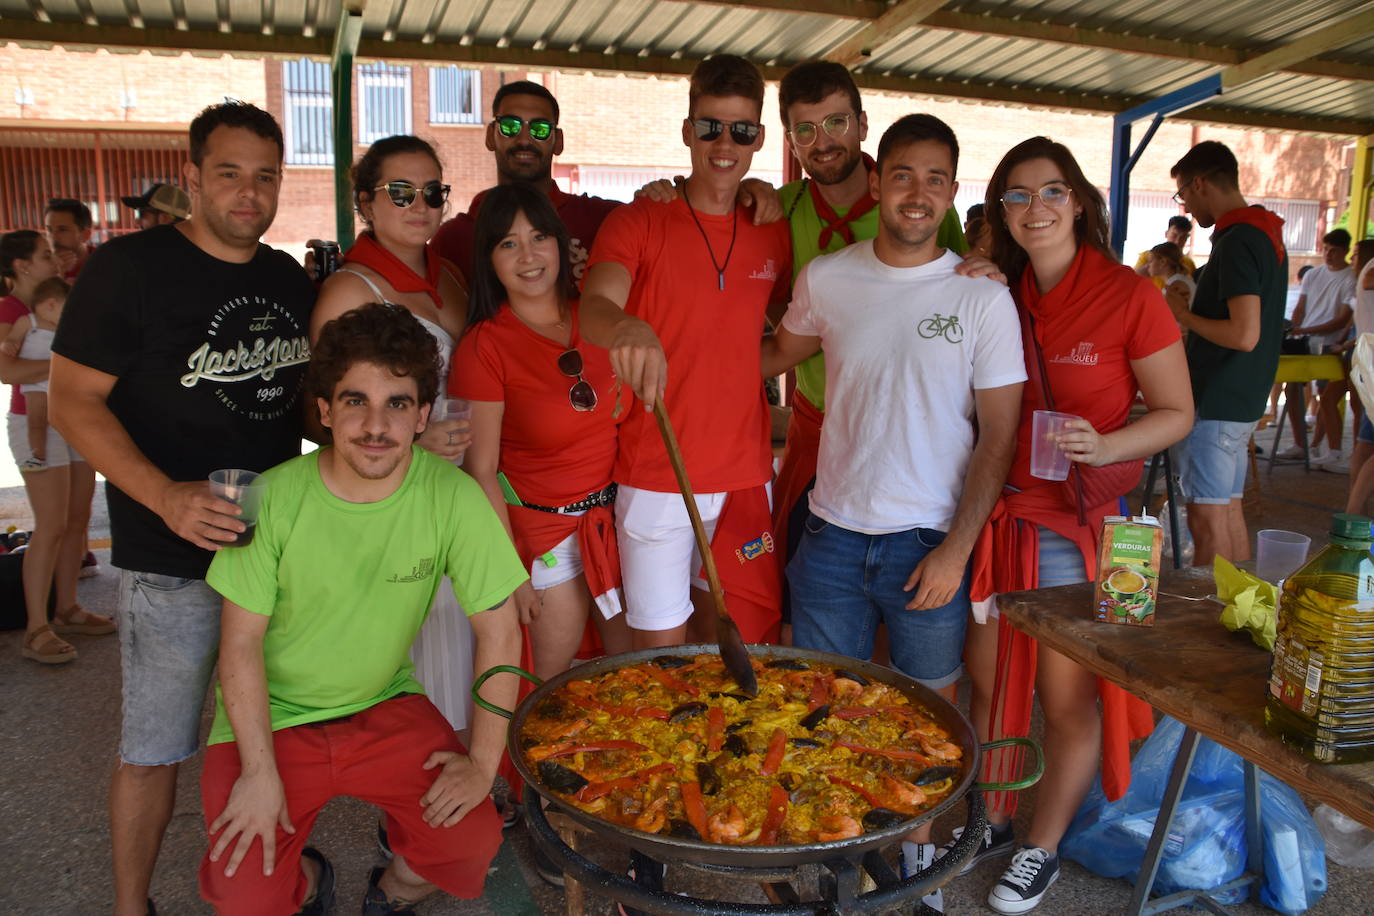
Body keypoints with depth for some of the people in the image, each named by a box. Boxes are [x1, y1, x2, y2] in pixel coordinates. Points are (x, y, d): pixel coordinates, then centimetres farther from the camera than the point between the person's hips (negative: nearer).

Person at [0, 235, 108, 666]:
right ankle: (36, 630, -3)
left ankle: (67, 610, 18)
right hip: (36, 424, -7)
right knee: (51, 527, -9)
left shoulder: (55, 300, 12)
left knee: (77, 520, 8)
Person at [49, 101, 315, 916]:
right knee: (155, 748, 7)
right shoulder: (131, 266, -10)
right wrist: (165, 496, -25)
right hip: (171, 558, -5)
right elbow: (73, 400, -12)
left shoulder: (290, 280, 7)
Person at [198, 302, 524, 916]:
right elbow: (242, 641, -10)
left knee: (472, 844, -14)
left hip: (384, 705, 1)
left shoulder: (453, 498, -18)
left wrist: (483, 762, -12)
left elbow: (498, 631, -12)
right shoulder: (276, 498, -19)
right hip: (270, 716, 0)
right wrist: (259, 770, -15)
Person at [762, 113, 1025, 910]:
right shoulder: (826, 279, 1)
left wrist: (956, 548, -11)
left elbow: (1000, 435, -5)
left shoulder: (983, 296, -5)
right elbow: (781, 352, 22)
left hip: (930, 540, -2)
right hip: (834, 530, 2)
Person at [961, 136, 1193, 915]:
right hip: (1001, 513, 5)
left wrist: (1103, 447, -24)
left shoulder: (1129, 296, -10)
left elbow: (1177, 413, -6)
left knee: (1068, 697, 7)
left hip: (1080, 521, -5)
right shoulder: (1005, 298, 5)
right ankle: (993, 822, 35)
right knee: (989, 680, 13)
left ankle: (1044, 849, 29)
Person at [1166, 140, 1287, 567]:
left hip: (1217, 404, -10)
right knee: (1230, 512, 16)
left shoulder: (1237, 241, -17)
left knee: (1208, 521, -4)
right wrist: (1189, 310, 17)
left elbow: (1244, 334, -25)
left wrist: (1184, 315, -12)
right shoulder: (1266, 234, 14)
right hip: (1244, 401, 10)